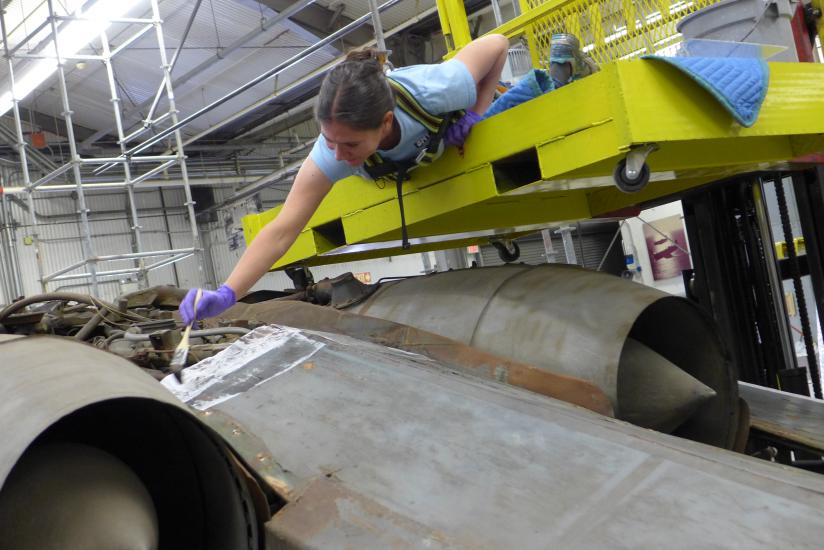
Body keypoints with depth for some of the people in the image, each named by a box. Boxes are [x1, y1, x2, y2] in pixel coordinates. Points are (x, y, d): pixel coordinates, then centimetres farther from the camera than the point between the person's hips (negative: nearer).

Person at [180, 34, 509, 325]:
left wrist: (474, 115, -35)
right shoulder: (329, 156, -46)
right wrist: (226, 294, -57)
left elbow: (497, 43, -32)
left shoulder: (434, 92, -50)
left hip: (456, 133, -1)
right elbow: (281, 232, -47)